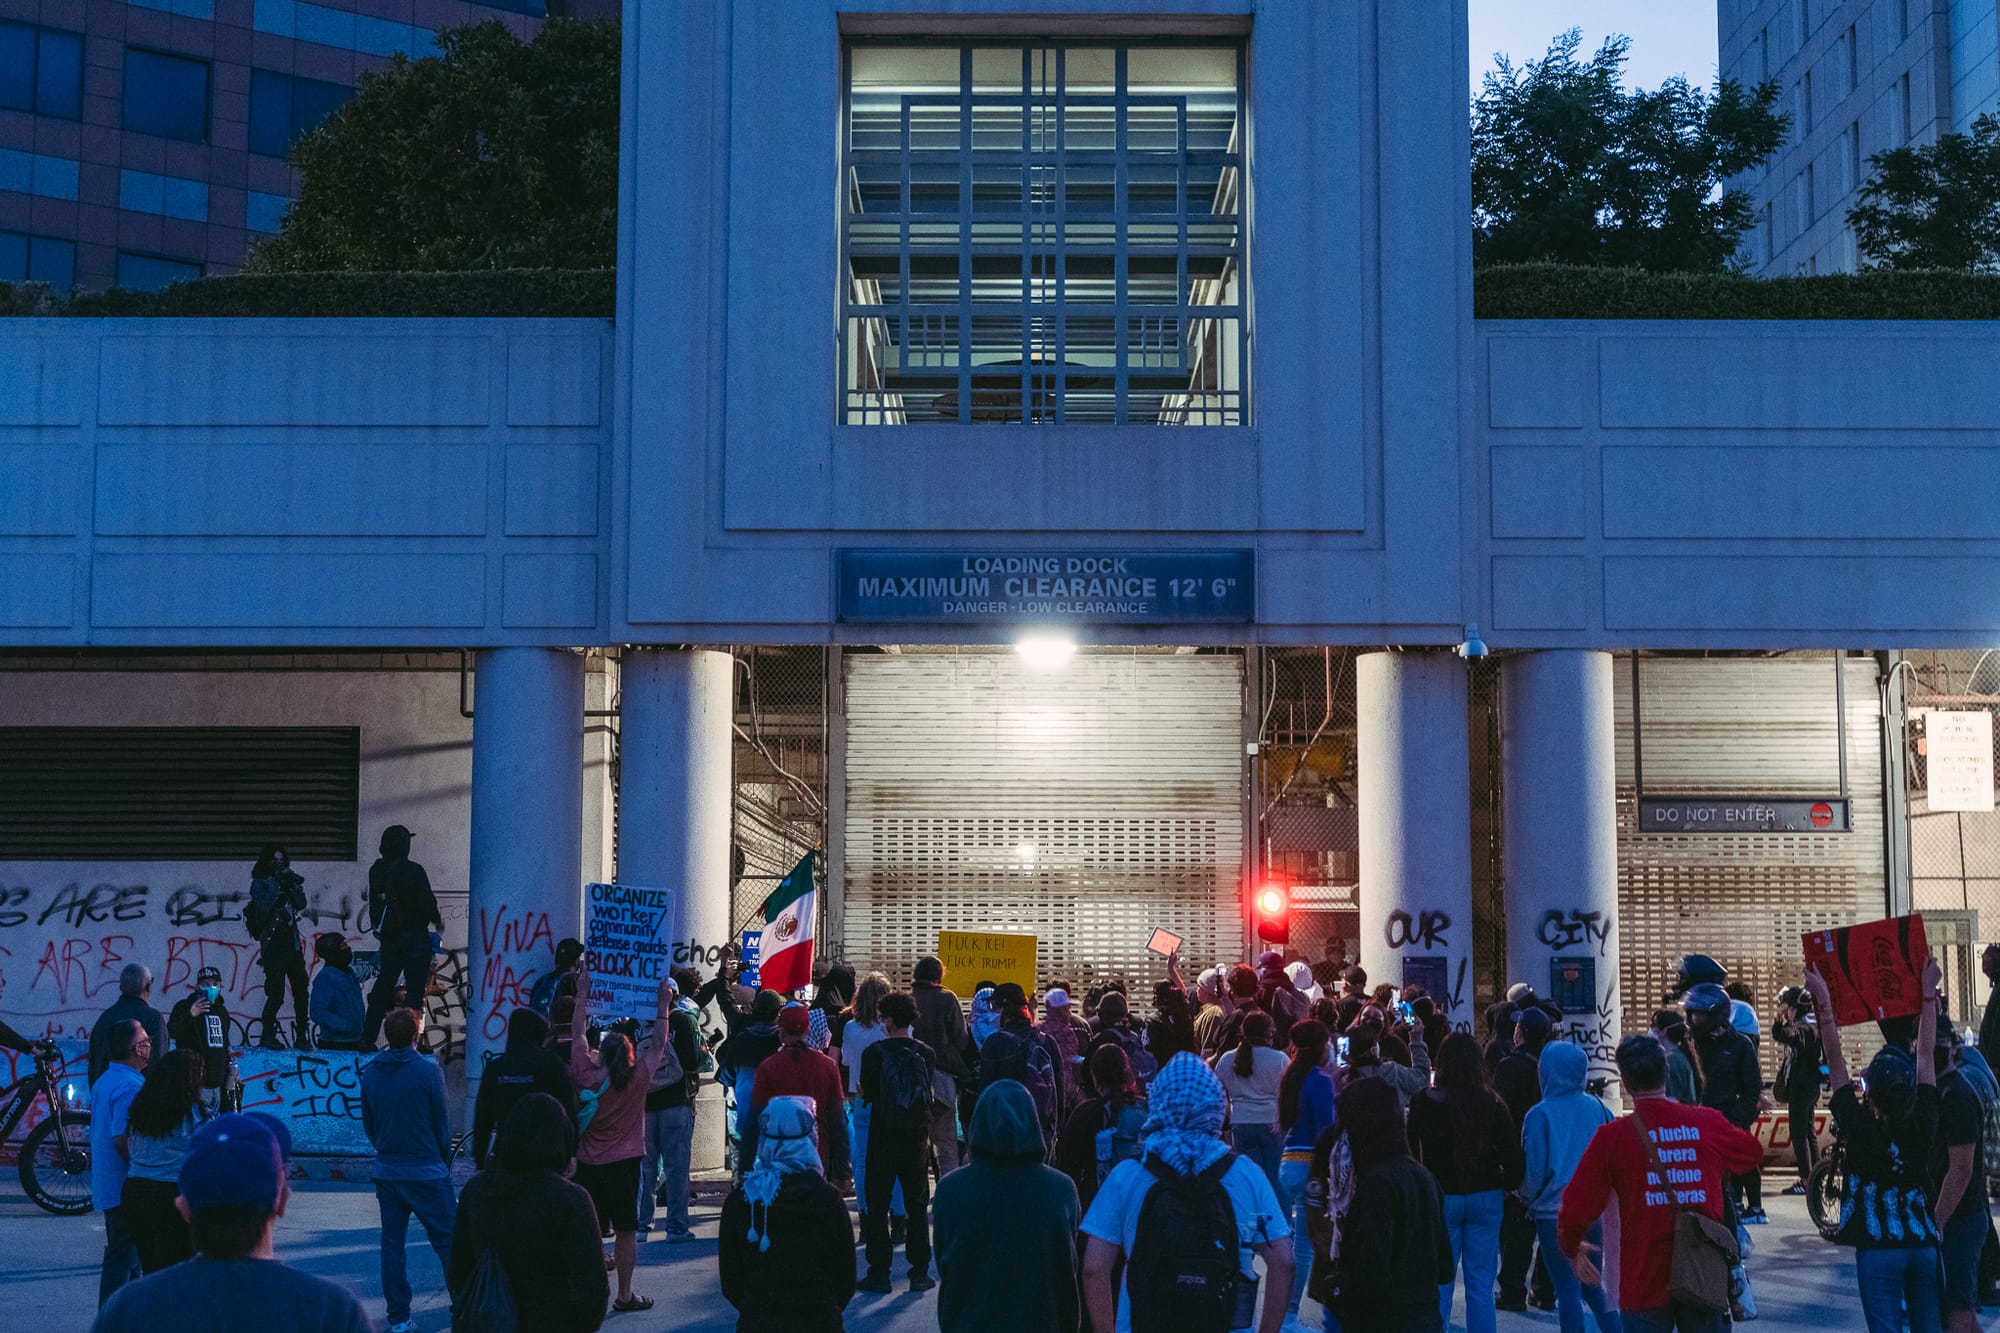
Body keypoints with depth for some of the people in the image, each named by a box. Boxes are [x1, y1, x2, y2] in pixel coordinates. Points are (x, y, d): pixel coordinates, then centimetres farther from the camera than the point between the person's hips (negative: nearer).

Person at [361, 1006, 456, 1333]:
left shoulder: (370, 1073, 1)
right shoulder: (428, 1070, -12)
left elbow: (368, 1124, 9)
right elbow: (441, 1123, -5)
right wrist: (445, 1163, 8)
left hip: (386, 1171, 5)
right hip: (427, 1171, -4)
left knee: (392, 1243, 9)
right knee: (449, 1240, 3)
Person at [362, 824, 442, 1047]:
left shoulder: (376, 871, 3)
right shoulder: (412, 871, -15)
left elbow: (374, 902, 13)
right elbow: (427, 903, -13)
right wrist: (437, 920, 5)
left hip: (388, 937, 6)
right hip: (414, 936, -6)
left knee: (383, 985, 15)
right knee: (414, 988, -2)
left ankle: (367, 1038, 17)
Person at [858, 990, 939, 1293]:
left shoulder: (875, 1052, -10)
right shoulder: (926, 1053, -3)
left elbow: (868, 1094, -8)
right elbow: (932, 1095, 2)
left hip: (883, 1136, -3)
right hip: (917, 1138, 3)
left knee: (877, 1203, 6)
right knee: (917, 1204, 12)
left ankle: (879, 1272, 5)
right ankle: (920, 1273, 12)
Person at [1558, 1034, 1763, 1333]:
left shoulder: (1613, 1136, -9)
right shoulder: (1707, 1123, 0)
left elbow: (1575, 1209, -5)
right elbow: (1752, 1152, 23)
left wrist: (1572, 1249, 15)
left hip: (1644, 1282, -2)